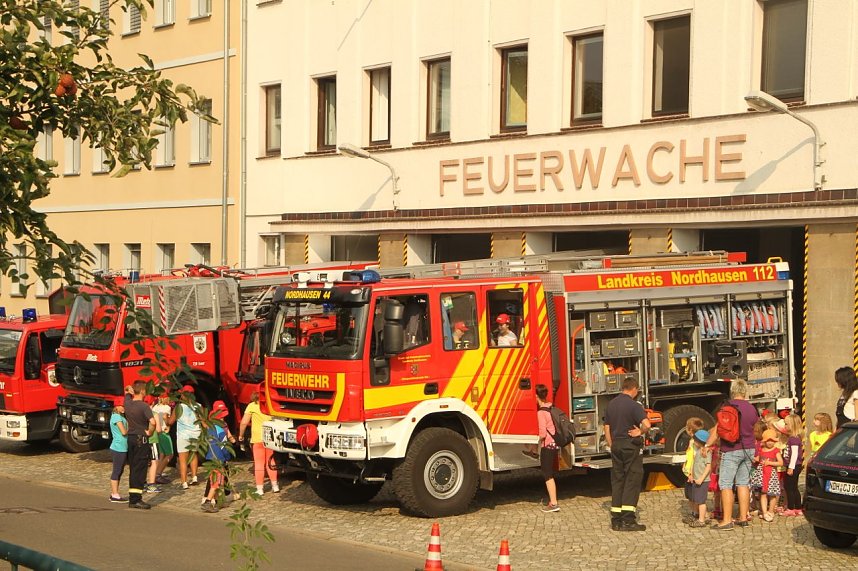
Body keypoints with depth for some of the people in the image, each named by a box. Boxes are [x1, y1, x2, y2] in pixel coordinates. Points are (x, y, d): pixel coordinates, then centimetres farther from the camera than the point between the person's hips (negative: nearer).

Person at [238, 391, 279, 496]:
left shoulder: (252, 406, -4)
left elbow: (244, 423, -7)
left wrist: (241, 436, 5)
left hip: (257, 438, -4)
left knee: (259, 464, 3)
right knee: (270, 462, 17)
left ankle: (259, 489, 2)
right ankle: (275, 485, 20)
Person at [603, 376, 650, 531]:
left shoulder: (611, 404, 9)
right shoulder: (633, 405, -13)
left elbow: (607, 427, 13)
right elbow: (646, 424, -25)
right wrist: (640, 432, -6)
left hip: (616, 445, 6)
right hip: (631, 445, -6)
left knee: (617, 480, 10)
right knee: (632, 479, -2)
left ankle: (616, 520, 10)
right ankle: (628, 520, -7)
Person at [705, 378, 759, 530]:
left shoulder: (728, 406, -12)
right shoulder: (752, 409, 8)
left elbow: (718, 429, -13)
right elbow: (754, 430, 17)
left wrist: (707, 445, -7)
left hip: (731, 450, -7)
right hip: (748, 449, 7)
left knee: (725, 484, -5)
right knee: (743, 483, 13)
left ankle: (727, 520, -9)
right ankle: (743, 518, 15)